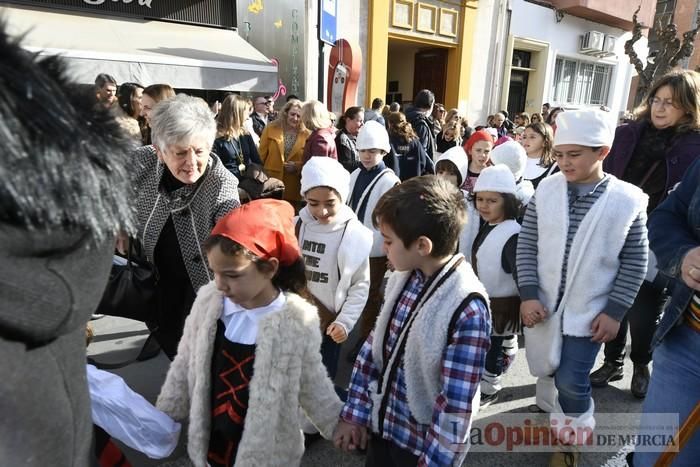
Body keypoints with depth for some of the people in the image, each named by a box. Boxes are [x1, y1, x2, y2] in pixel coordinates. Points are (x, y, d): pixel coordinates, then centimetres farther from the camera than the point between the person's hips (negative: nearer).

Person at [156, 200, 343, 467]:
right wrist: (163, 418, 8)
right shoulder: (208, 300, -14)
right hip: (210, 444, 3)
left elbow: (313, 386, -7)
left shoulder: (298, 322, -22)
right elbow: (184, 367, 0)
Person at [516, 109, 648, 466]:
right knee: (546, 370, 18)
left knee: (572, 382, 1)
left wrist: (614, 311, -7)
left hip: (588, 310, -3)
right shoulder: (546, 191, -5)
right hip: (541, 304, 3)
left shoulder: (628, 201, -10)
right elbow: (527, 244, -3)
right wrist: (528, 294, -9)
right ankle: (562, 419, 47)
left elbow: (634, 263, -4)